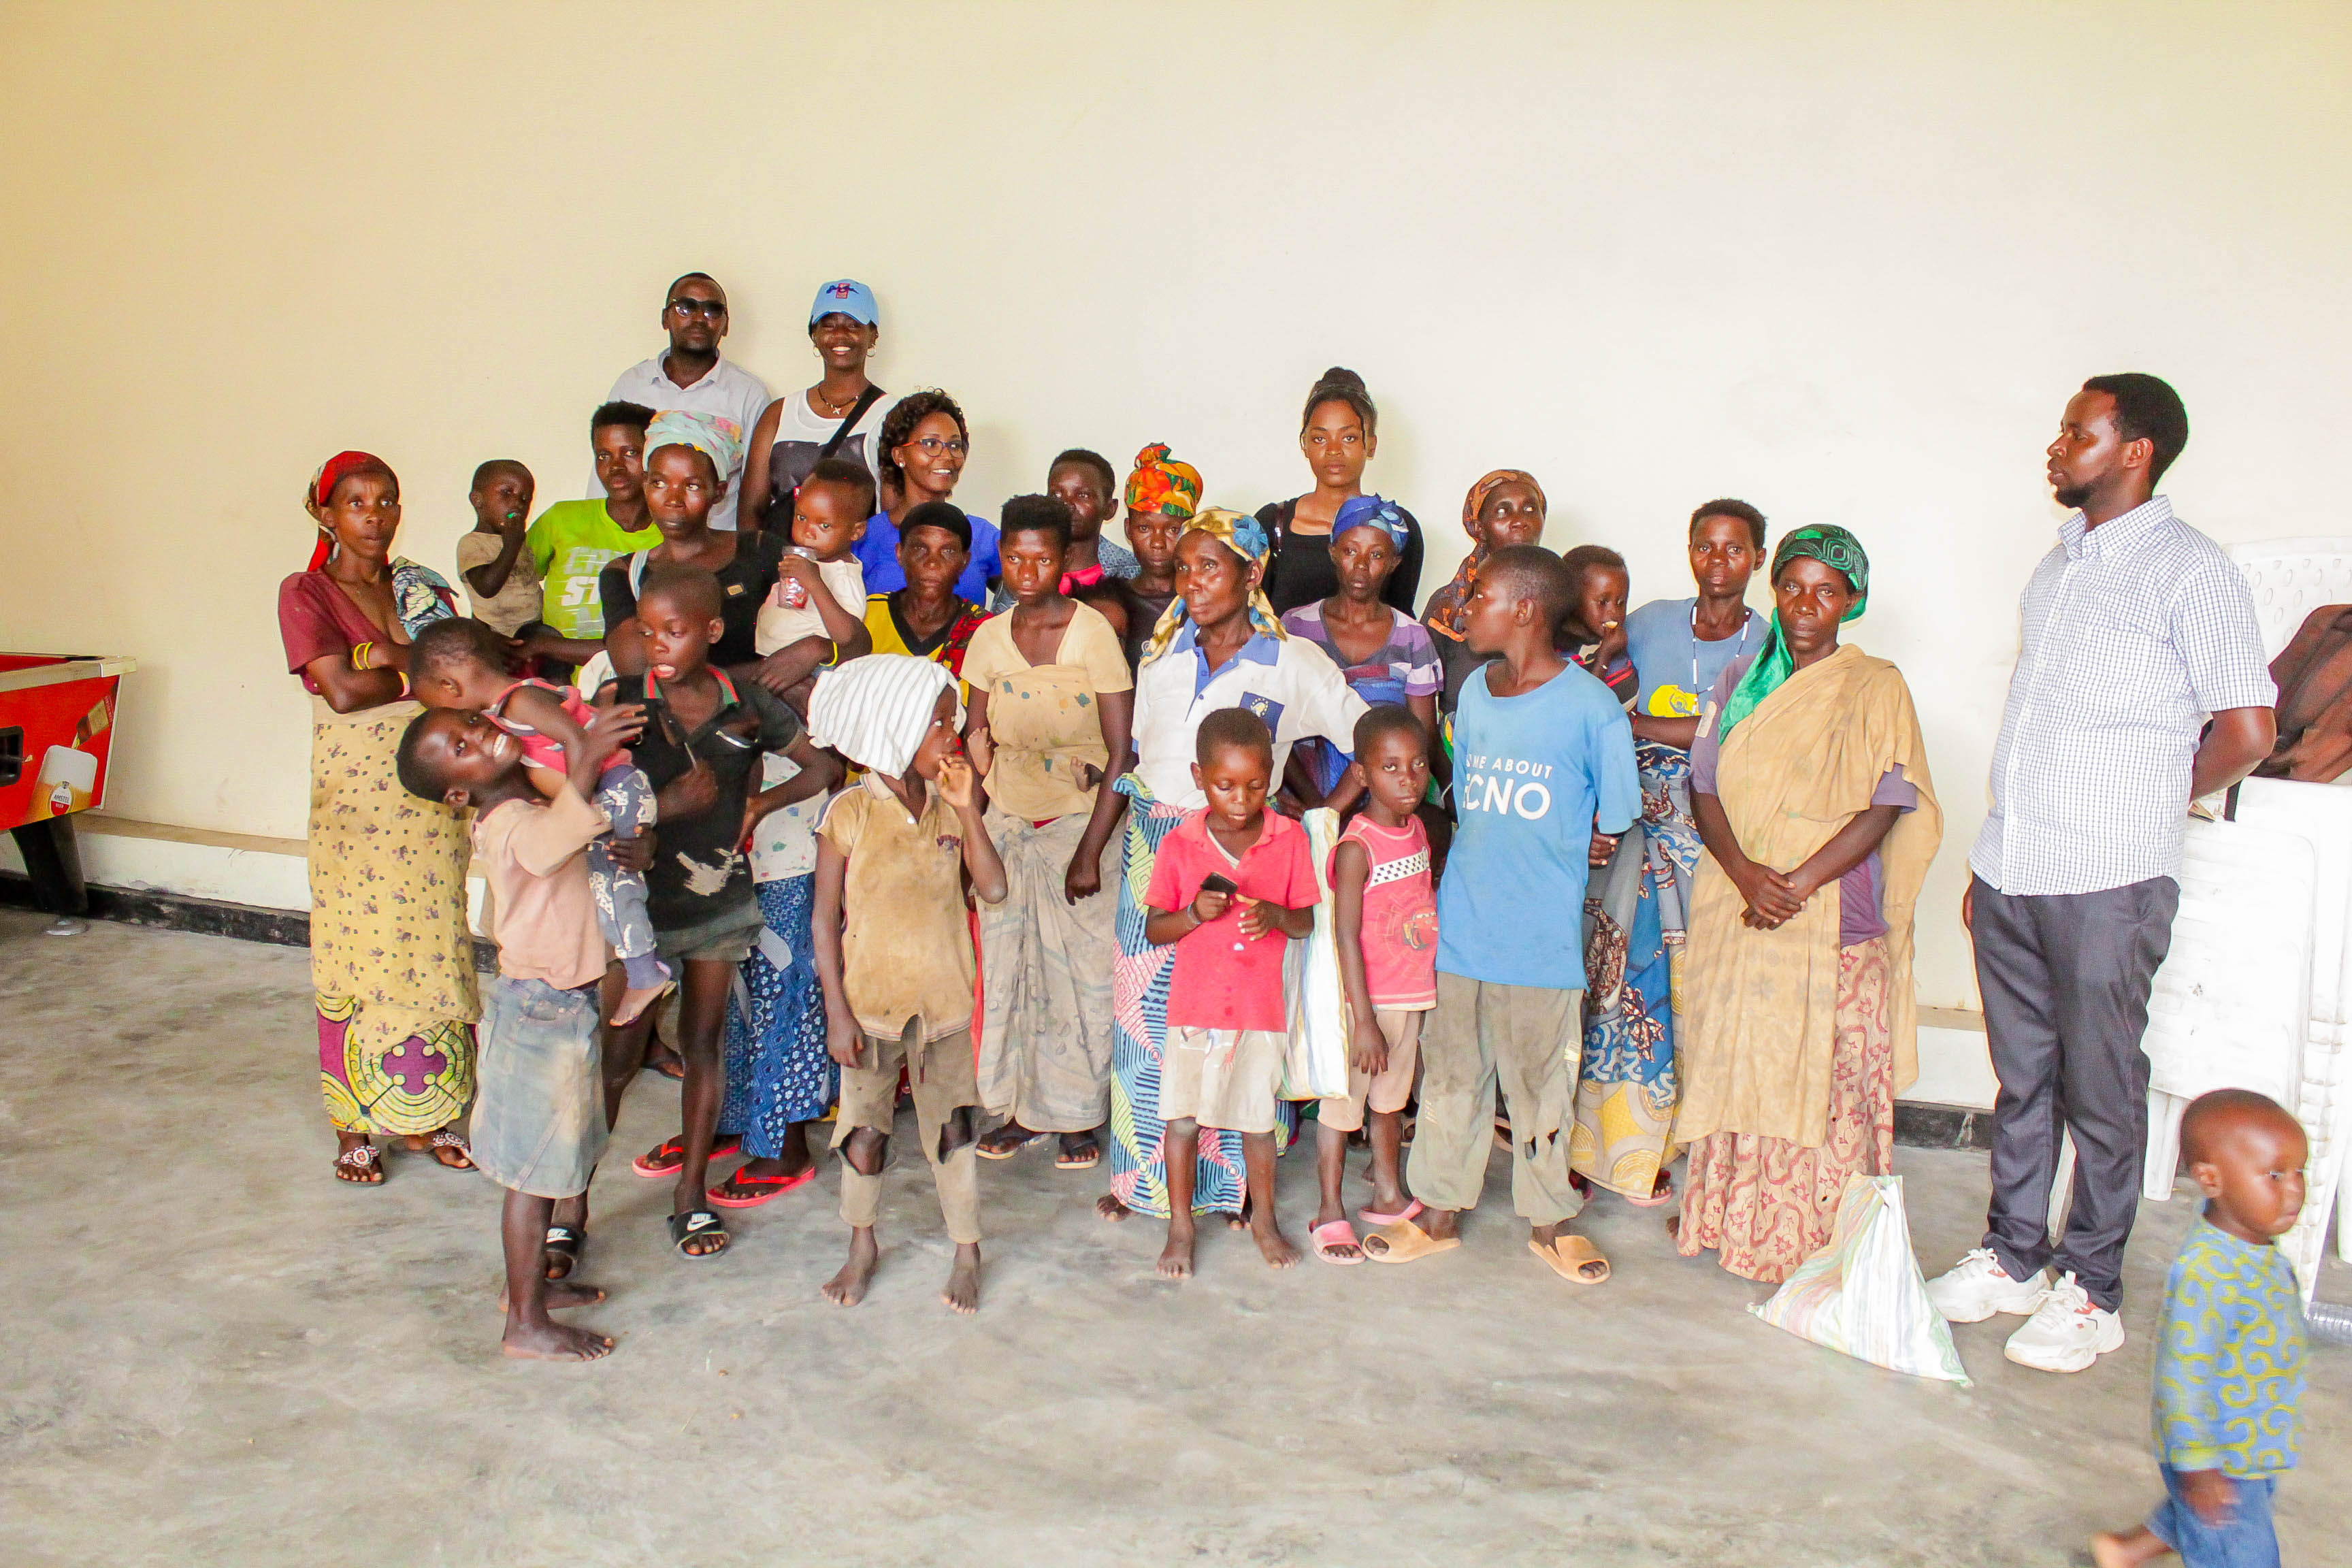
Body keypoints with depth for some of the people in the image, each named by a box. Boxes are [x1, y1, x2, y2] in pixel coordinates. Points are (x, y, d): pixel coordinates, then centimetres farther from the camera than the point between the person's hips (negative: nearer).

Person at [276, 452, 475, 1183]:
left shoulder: (424, 588, 12)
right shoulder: (305, 593, -2)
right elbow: (342, 690, -14)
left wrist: (388, 662, -11)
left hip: (431, 800, 4)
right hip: (355, 802, -4)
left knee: (433, 952, 6)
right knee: (358, 960, 1)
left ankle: (427, 1115, 17)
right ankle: (354, 1128, 14)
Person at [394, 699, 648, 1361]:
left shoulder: (533, 797, 4)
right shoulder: (513, 826, -25)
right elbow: (548, 841, -51)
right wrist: (585, 763, -55)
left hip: (563, 1003, 9)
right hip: (543, 1011, -9)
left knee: (552, 1163, 22)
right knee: (537, 1173, 2)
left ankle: (527, 1282, 37)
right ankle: (526, 1325, 13)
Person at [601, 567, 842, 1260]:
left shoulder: (748, 704, -3)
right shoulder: (622, 702, -9)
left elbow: (824, 767, 8)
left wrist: (763, 802, -5)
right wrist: (670, 804, -25)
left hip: (721, 898, 2)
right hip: (643, 901, -2)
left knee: (703, 1045, 11)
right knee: (619, 1057, 0)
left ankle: (691, 1195, 23)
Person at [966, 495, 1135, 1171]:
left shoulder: (1093, 632, -12)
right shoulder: (989, 638, 1)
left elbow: (1121, 754, -13)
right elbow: (977, 736, 11)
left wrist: (1089, 852, -17)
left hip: (1080, 819, -4)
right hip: (1008, 823, 4)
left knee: (1082, 968, 1)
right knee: (1009, 962, 7)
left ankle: (1080, 1115, 17)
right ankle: (1023, 1108, 23)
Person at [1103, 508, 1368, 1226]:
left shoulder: (1293, 663, -4)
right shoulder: (1161, 652, 9)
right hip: (1152, 848, 4)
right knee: (1145, 1012, 5)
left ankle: (1231, 1178, 15)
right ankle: (1141, 1172, 20)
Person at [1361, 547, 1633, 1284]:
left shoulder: (1591, 705, -10)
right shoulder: (1474, 690, 7)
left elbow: (1611, 824, -2)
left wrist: (1554, 849, -1)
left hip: (1542, 933, -4)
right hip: (1460, 924, 5)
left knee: (1541, 1083, 9)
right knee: (1450, 1074, 13)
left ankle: (1550, 1221, 26)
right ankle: (1440, 1210, 27)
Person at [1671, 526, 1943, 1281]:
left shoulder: (1875, 687, -1)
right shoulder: (1741, 680, 11)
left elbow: (1886, 807, -9)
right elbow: (1706, 788, 4)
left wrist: (1797, 884, -17)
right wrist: (1745, 872, -14)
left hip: (1832, 919, -3)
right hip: (1735, 908, 4)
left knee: (1823, 1071, -2)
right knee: (1733, 1059, 8)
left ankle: (1815, 1238, 9)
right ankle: (1727, 1214, 21)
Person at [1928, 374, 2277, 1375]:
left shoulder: (2188, 571, -8)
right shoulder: (2060, 562, 14)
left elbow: (2246, 732, -11)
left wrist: (2140, 807, 2)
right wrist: (1995, 857, 15)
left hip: (2107, 883, -7)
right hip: (2009, 873, 7)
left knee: (2100, 1091, 4)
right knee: (2022, 1078, 15)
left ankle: (2091, 1293, 17)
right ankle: (2012, 1258, 28)